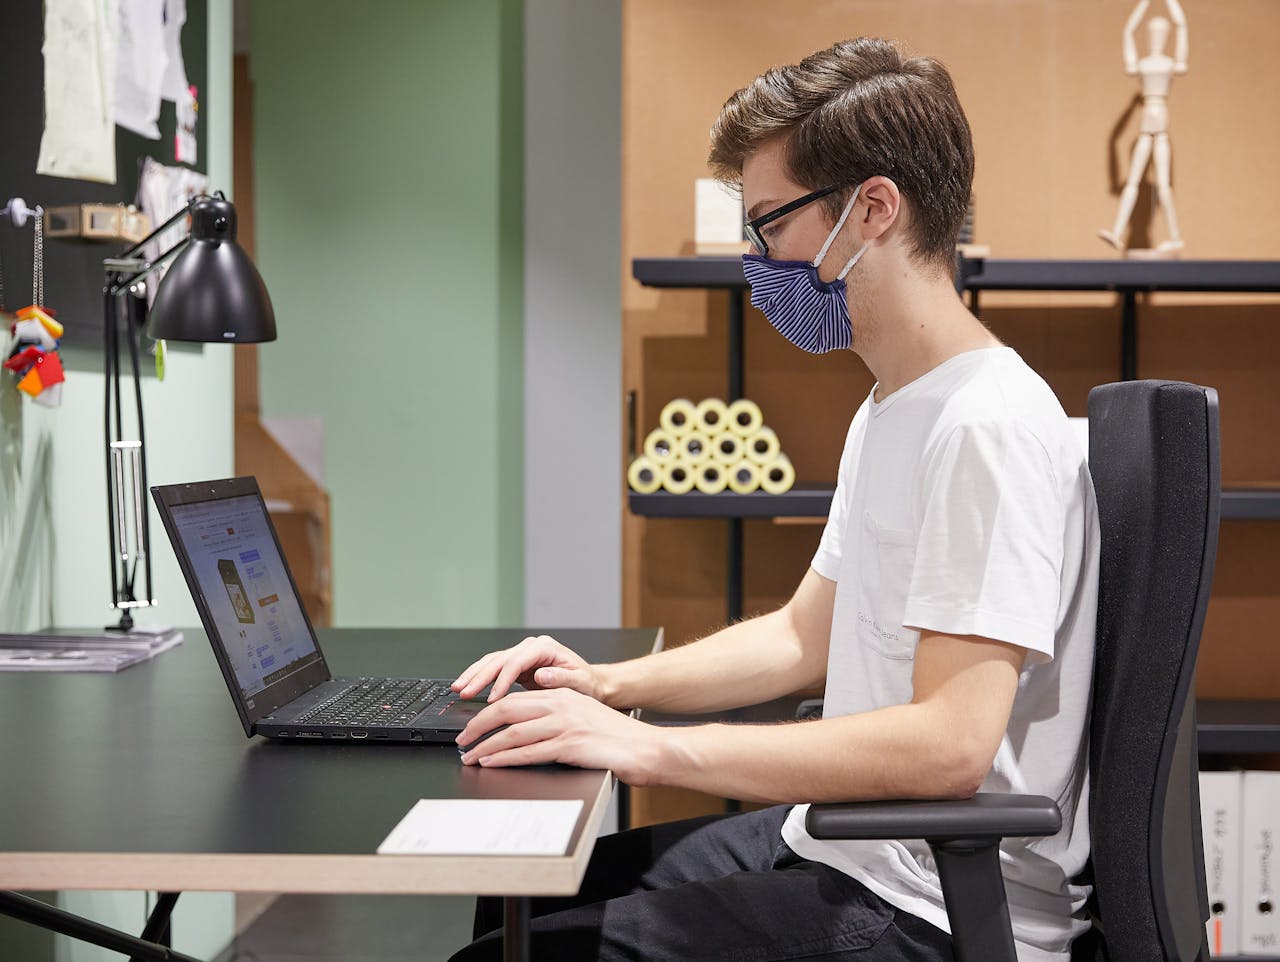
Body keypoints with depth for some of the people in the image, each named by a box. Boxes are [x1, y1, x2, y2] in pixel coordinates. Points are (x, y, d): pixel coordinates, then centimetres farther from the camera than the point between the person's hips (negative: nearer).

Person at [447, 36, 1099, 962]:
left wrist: (649, 747, -25)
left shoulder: (988, 426, -22)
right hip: (839, 845, 10)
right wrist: (608, 684, 6)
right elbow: (806, 634, 21)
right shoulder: (889, 413, 13)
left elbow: (948, 744, -28)